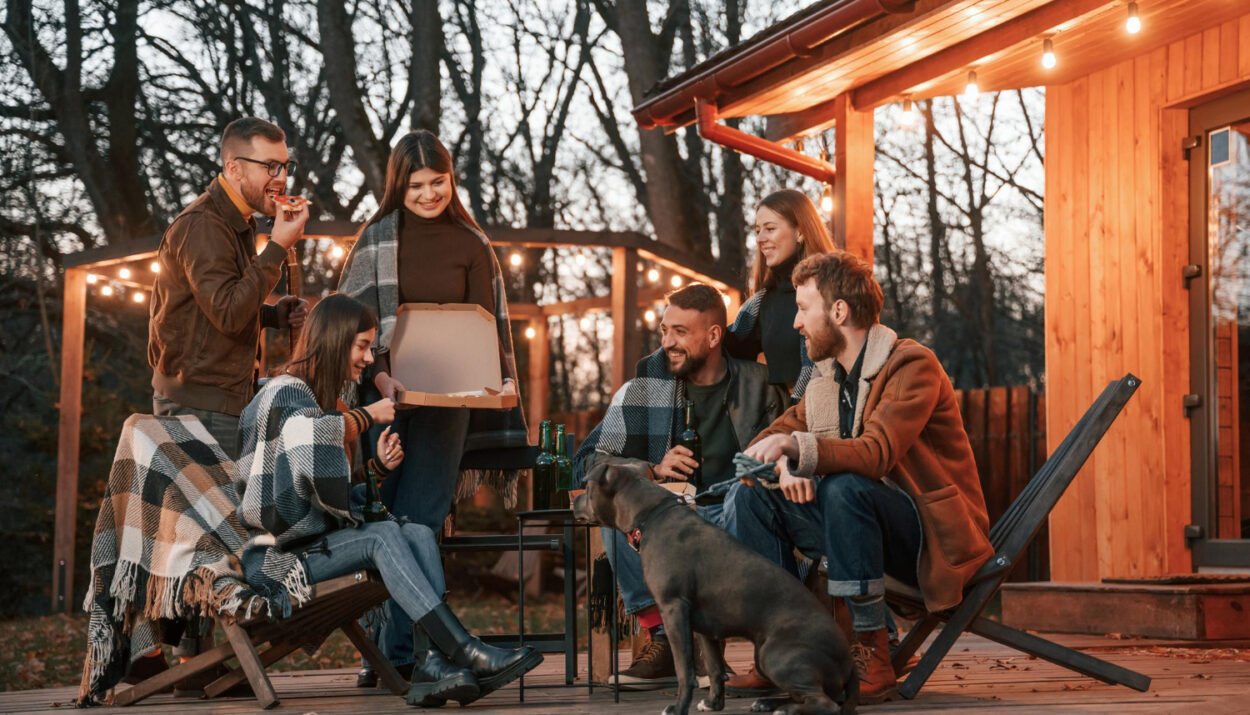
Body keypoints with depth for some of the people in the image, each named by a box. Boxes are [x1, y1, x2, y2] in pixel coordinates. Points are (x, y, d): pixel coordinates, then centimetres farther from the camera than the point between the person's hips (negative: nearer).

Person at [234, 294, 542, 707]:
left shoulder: (326, 400, 23)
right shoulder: (285, 393, -5)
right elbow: (315, 436, -30)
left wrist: (378, 465, 7)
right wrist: (369, 415, -11)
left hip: (318, 540, 8)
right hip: (278, 556, -8)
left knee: (420, 535, -17)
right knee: (385, 535, -29)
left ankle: (434, 666, -35)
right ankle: (466, 653, -34)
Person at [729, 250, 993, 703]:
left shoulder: (913, 365, -13)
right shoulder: (827, 377, 12)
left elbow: (876, 453, -29)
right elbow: (772, 438, 8)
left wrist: (799, 448, -43)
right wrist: (786, 466, -16)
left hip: (934, 536, -7)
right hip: (867, 519, 7)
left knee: (846, 488, -36)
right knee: (754, 495, -8)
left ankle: (871, 661, -31)